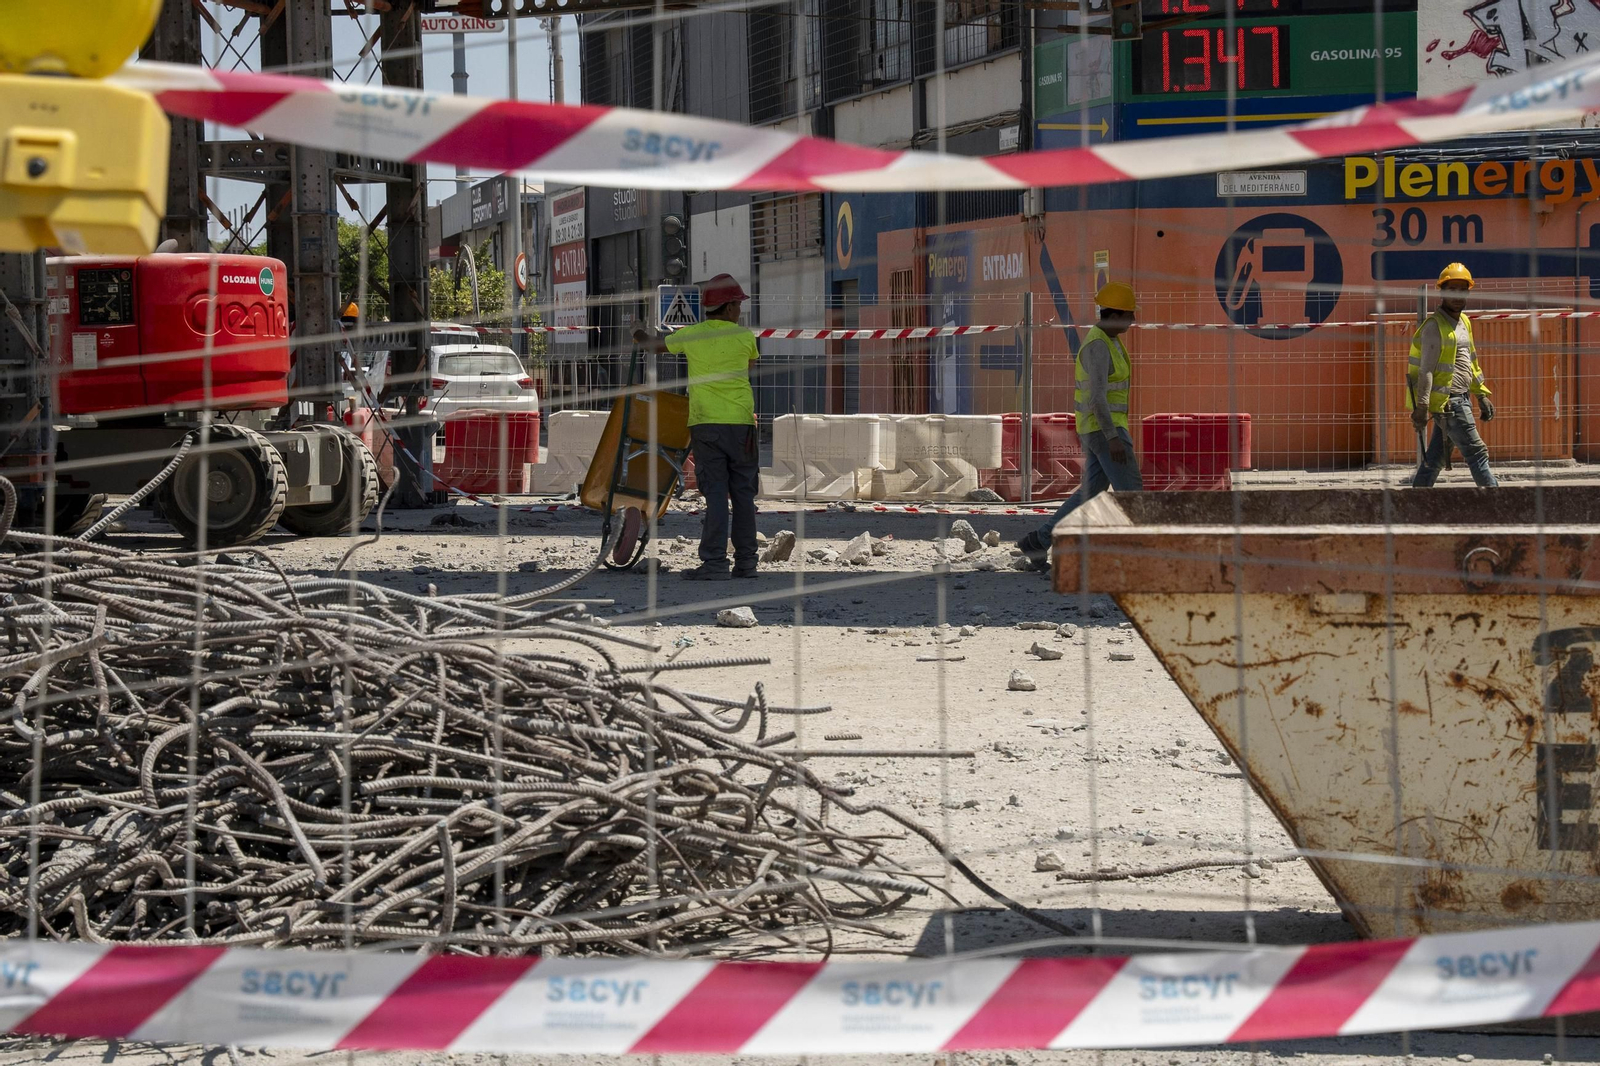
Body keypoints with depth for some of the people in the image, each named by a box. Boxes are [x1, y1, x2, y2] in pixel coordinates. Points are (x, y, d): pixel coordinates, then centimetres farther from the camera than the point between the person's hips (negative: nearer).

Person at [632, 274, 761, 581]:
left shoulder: (690, 335, 2)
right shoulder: (745, 337, 1)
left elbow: (657, 346, 20)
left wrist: (639, 336, 41)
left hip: (705, 423, 0)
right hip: (740, 423, 0)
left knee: (715, 494, -4)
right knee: (743, 494, 8)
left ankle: (714, 563, -11)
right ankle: (745, 561, 10)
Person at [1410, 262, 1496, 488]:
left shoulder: (1463, 323, 18)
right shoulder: (1434, 326, -11)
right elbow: (1426, 370, -17)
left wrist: (1482, 395, 25)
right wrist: (1422, 406, -23)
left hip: (1460, 398, 9)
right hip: (1448, 401, -9)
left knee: (1435, 456, 9)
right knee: (1477, 453, -7)